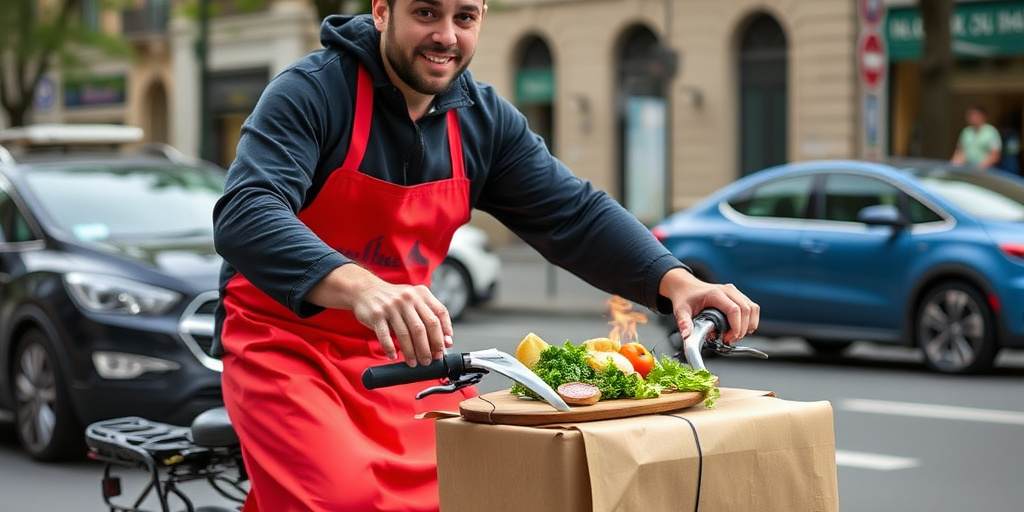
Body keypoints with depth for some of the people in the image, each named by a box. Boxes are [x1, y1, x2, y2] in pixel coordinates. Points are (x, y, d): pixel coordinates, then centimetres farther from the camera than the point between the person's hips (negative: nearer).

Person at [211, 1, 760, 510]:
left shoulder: (485, 119, 4)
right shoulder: (311, 93, -16)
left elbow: (573, 215, 3)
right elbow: (243, 215, -31)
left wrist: (674, 280, -15)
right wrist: (359, 287, -49)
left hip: (399, 352, 6)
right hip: (284, 345, -6)